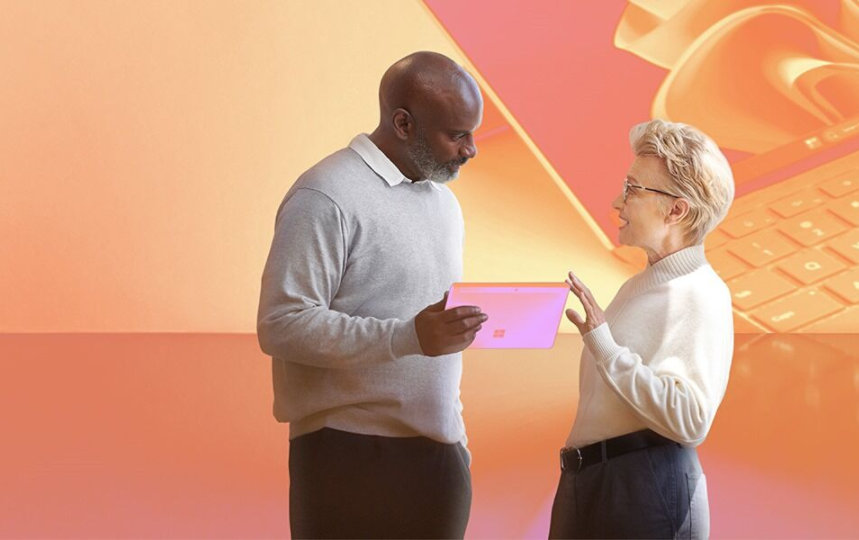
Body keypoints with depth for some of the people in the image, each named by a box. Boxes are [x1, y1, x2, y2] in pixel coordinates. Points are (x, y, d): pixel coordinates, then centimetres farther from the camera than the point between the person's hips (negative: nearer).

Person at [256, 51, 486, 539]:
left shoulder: (443, 202, 17)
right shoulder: (327, 197, -10)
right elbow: (281, 325, -18)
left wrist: (458, 442, 16)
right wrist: (408, 338, -25)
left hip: (439, 459, 7)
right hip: (353, 461, -7)